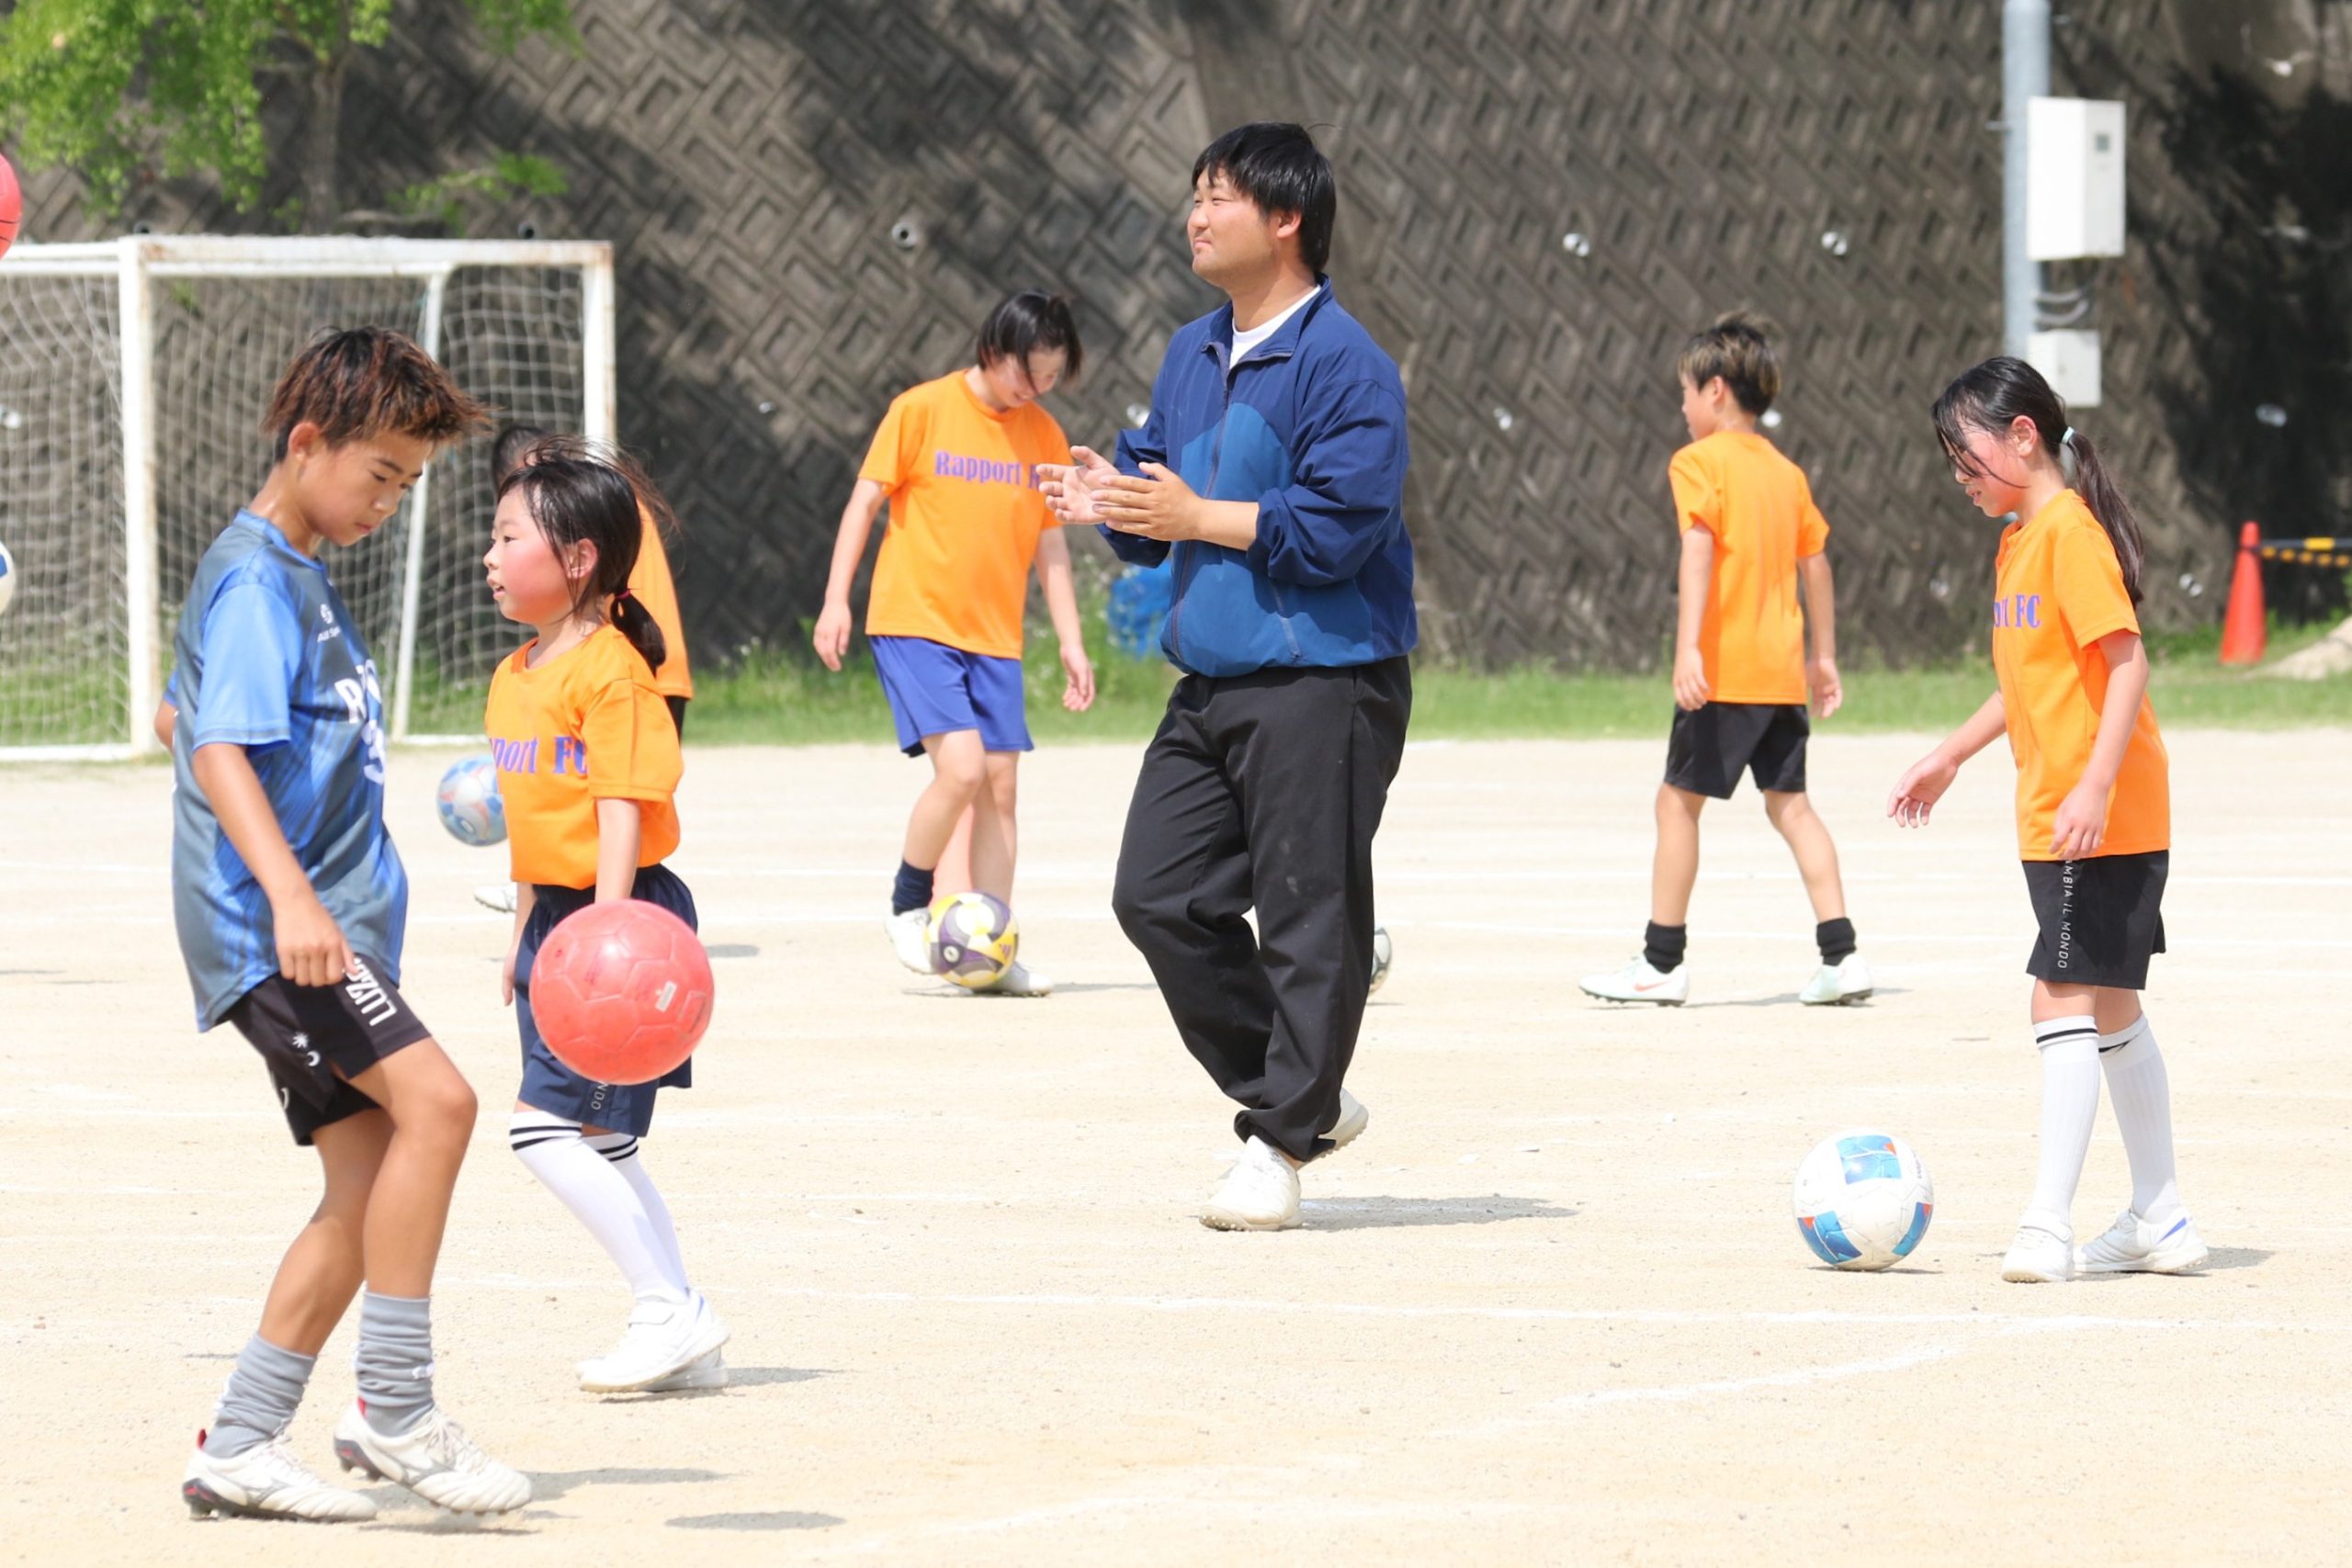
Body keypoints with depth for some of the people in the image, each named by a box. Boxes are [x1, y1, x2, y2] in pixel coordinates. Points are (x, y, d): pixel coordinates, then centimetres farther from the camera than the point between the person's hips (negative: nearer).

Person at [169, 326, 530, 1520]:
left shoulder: (296, 574, 19)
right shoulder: (254, 581, -11)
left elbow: (179, 719, 32)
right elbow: (219, 750, -24)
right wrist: (287, 893, -36)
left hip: (322, 928, 10)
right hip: (270, 927, -10)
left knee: (371, 1176, 5)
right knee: (433, 1098, -24)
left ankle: (237, 1448, 7)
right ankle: (397, 1409, -20)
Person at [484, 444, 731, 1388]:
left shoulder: (609, 670, -14)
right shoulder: (515, 678, 14)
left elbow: (623, 810, -19)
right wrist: (523, 937, 24)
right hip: (556, 918, 10)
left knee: (549, 1126, -15)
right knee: (597, 1144, 10)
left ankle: (669, 1309, -9)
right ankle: (683, 1333, 15)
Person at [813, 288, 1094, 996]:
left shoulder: (1043, 435, 7)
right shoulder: (923, 410, -6)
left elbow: (1049, 544, 12)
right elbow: (864, 503, -2)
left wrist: (1071, 643, 8)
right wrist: (836, 600, -8)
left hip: (994, 635, 5)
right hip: (915, 620, -5)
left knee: (1001, 784, 0)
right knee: (962, 767, -19)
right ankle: (908, 907, 2)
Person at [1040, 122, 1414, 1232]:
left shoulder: (1343, 365, -12)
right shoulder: (1192, 356, 15)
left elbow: (1341, 525, -20)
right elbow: (1161, 492, 22)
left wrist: (1198, 517, -17)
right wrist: (1113, 502, -1)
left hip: (1320, 686, -9)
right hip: (1210, 682, 9)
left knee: (1308, 918, -4)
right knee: (1159, 897, 6)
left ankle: (1281, 1142, 5)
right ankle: (1302, 1098, 18)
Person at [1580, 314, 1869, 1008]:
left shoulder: (1699, 462, -6)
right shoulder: (1787, 472, 14)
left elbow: (1699, 551, -19)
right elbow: (1815, 563, 19)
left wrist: (1688, 647, -26)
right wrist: (1824, 655, 27)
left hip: (1722, 666, -7)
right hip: (1782, 667, 7)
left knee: (1679, 800, 2)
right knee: (1790, 802, 9)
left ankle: (1662, 961, 5)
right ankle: (1841, 955, 1)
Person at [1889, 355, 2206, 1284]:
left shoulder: (2070, 529, -15)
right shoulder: (2019, 540, 14)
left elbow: (2126, 663, -20)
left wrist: (2094, 788, -26)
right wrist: (1950, 756, 28)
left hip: (2103, 822, -10)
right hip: (2053, 823, 10)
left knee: (2067, 1006, -12)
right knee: (2110, 1014, 13)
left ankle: (2048, 1227, -14)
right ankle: (2161, 1220, 20)